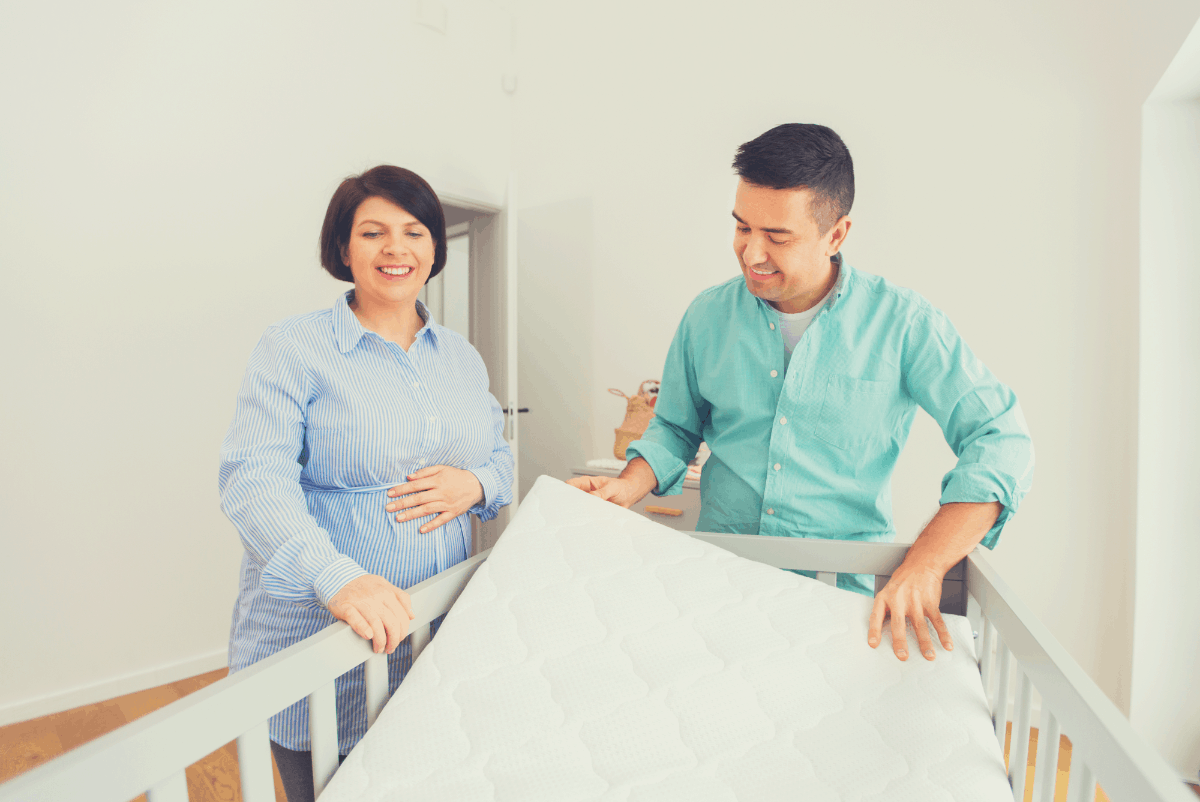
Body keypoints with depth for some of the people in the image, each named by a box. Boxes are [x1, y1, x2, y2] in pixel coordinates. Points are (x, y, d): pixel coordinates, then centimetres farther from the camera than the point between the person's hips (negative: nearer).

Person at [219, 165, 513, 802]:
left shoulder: (461, 356, 8)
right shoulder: (293, 349, -8)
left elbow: (499, 456, 13)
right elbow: (255, 482, -19)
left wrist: (475, 484, -11)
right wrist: (337, 577, -35)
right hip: (316, 634, -4)